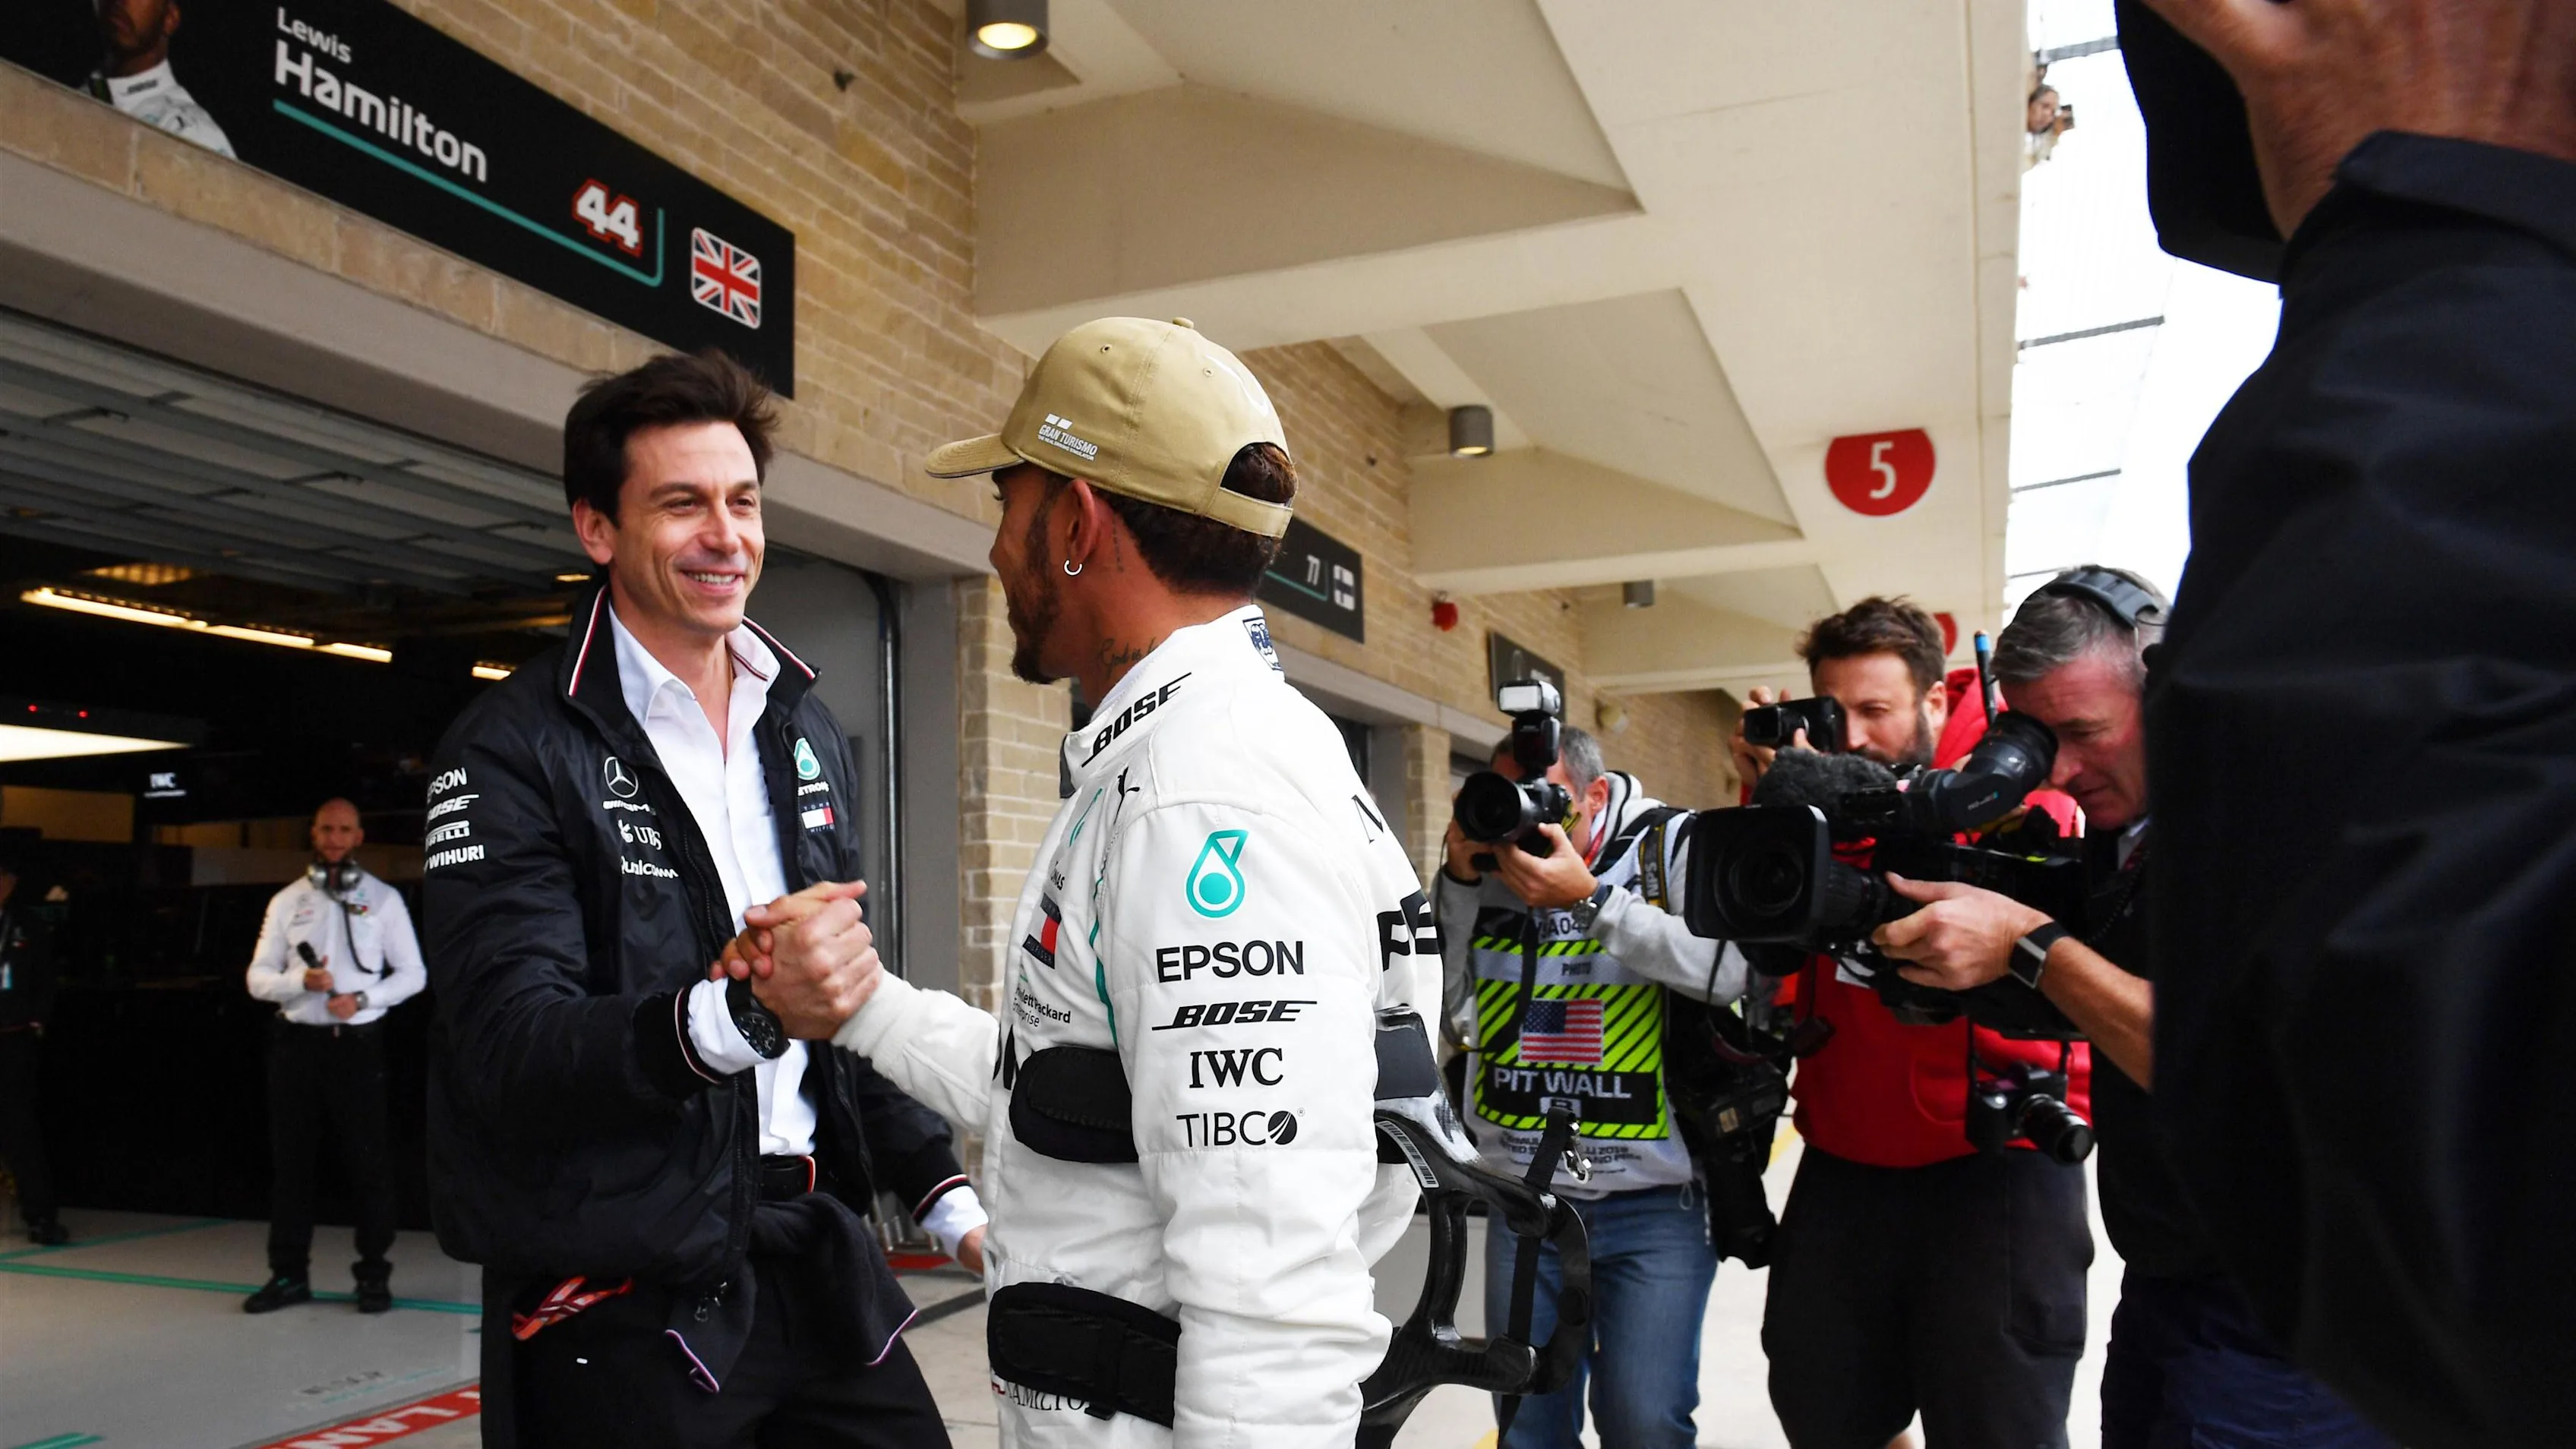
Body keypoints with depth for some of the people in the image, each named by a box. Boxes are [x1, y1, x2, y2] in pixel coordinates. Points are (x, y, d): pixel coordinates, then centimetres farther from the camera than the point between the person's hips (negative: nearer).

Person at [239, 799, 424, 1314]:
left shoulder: (383, 899, 5)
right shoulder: (287, 901, 10)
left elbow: (413, 973, 4)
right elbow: (258, 978, 8)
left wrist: (361, 999, -12)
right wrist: (302, 980, -12)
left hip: (358, 1043, -2)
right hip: (297, 1042, 2)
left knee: (369, 1164, -1)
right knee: (291, 1163, 7)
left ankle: (374, 1275, 7)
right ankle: (288, 1275, 16)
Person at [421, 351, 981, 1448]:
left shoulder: (806, 731, 11)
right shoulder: (513, 752, -9)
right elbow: (510, 1050, -19)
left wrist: (942, 1192, 12)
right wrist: (735, 1011, -35)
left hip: (816, 1253, 6)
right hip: (625, 1297, -5)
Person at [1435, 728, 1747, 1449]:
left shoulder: (1672, 844, -6)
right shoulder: (1487, 859, 3)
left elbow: (1728, 970, -20)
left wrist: (1590, 898, -21)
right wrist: (1457, 882, -10)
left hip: (1653, 1199, -3)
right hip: (1523, 1195, 4)